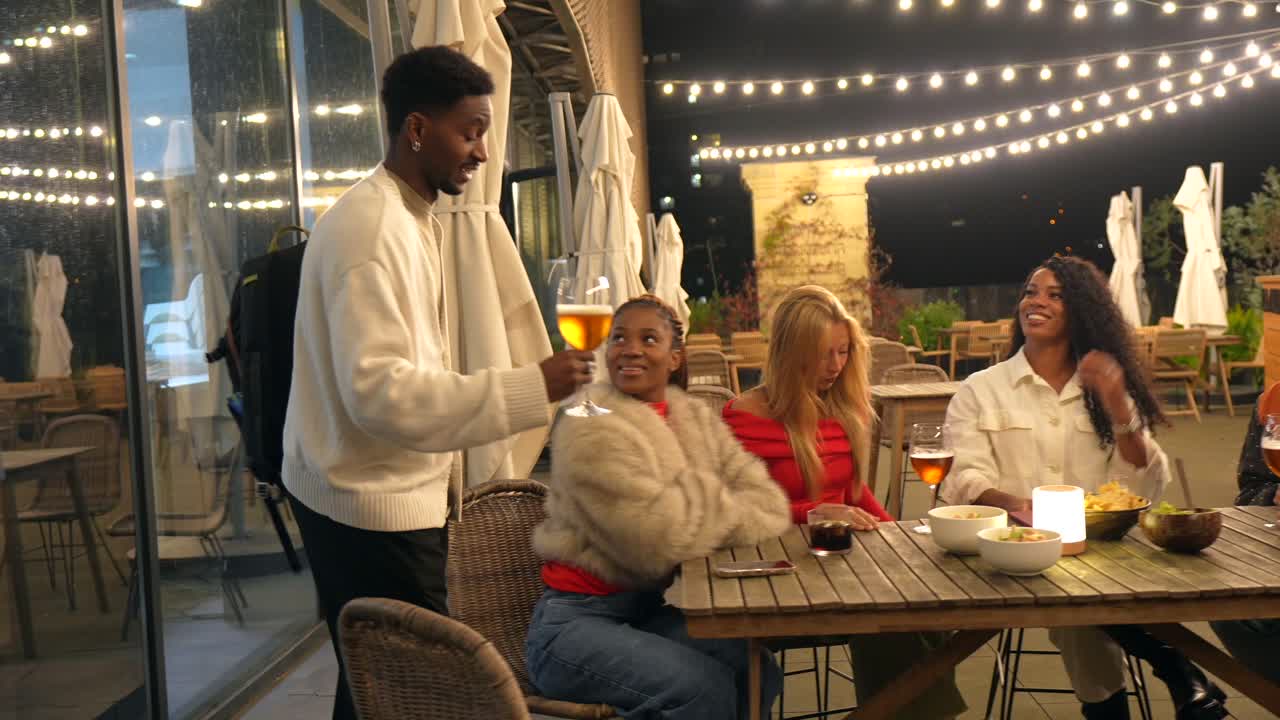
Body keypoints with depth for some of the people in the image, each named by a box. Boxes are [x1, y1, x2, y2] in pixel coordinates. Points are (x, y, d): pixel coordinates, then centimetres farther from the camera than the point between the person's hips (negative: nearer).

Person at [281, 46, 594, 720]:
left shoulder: (404, 216, 12)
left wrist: (441, 466, 19)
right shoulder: (369, 228, -20)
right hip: (370, 505, -10)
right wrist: (528, 388, -28)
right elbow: (379, 390, -28)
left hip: (393, 492, 10)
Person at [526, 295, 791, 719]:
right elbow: (659, 543, -24)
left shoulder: (697, 419, 6)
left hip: (648, 609, 7)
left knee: (757, 669, -9)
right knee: (705, 685, -22)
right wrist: (720, 509, -8)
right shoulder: (593, 433, -16)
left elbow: (769, 504, -3)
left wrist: (695, 513, -18)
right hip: (575, 621, -7)